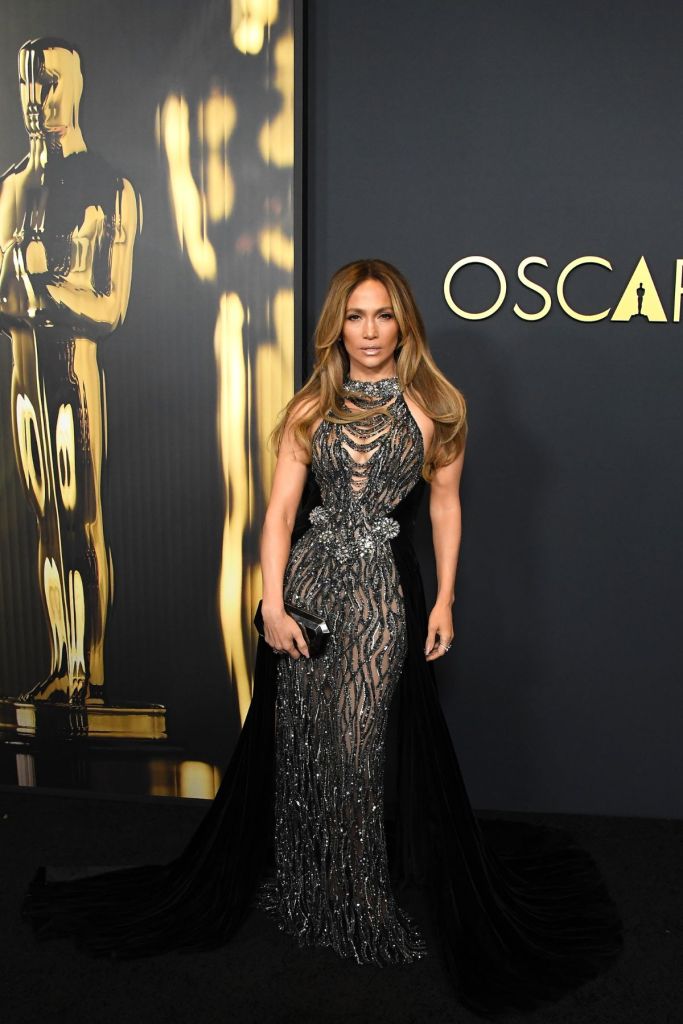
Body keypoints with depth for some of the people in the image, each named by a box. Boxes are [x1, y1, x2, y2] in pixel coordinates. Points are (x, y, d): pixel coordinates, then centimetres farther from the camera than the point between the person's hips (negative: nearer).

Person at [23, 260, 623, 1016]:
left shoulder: (434, 408, 3)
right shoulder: (312, 408, 5)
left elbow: (445, 505, 7)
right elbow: (280, 510, 1)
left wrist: (445, 599, 3)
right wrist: (273, 604, -7)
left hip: (384, 592, -2)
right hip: (308, 583, 2)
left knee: (358, 746, 3)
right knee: (299, 740, 8)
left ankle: (362, 905, 23)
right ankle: (303, 886, 30)